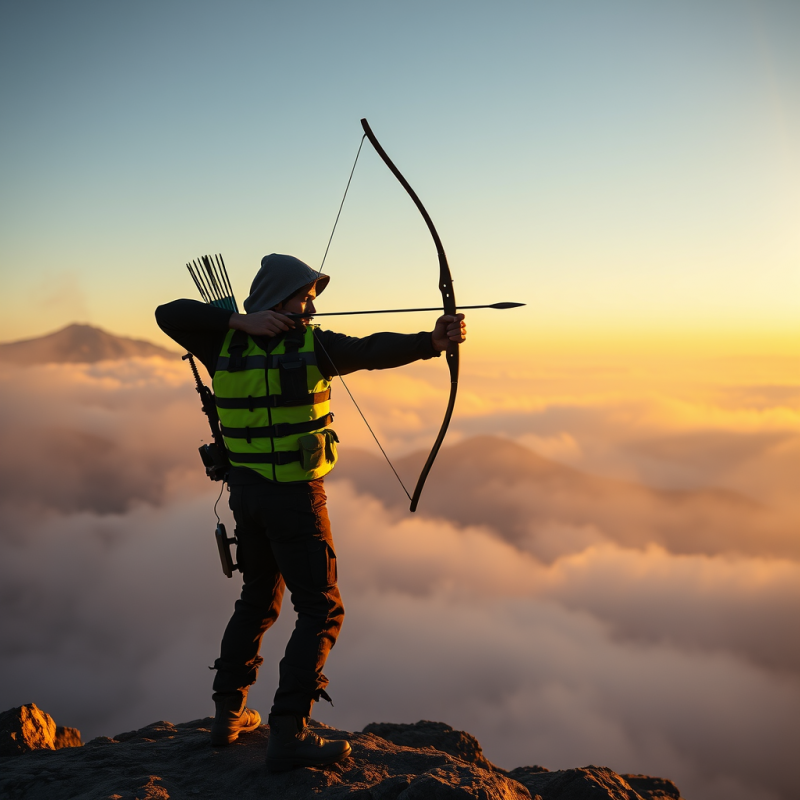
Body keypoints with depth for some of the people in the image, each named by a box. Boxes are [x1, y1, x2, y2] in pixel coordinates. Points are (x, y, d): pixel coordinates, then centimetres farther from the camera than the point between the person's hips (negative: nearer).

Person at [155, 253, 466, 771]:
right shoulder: (312, 346, -13)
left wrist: (236, 322, -8)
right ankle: (288, 734, -5)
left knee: (259, 598, 23)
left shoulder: (226, 345, 1)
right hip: (295, 497, -6)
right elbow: (373, 351, -25)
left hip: (245, 492, 6)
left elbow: (169, 315, 4)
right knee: (321, 610, 2)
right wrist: (432, 342, -33)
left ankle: (229, 714, 28)